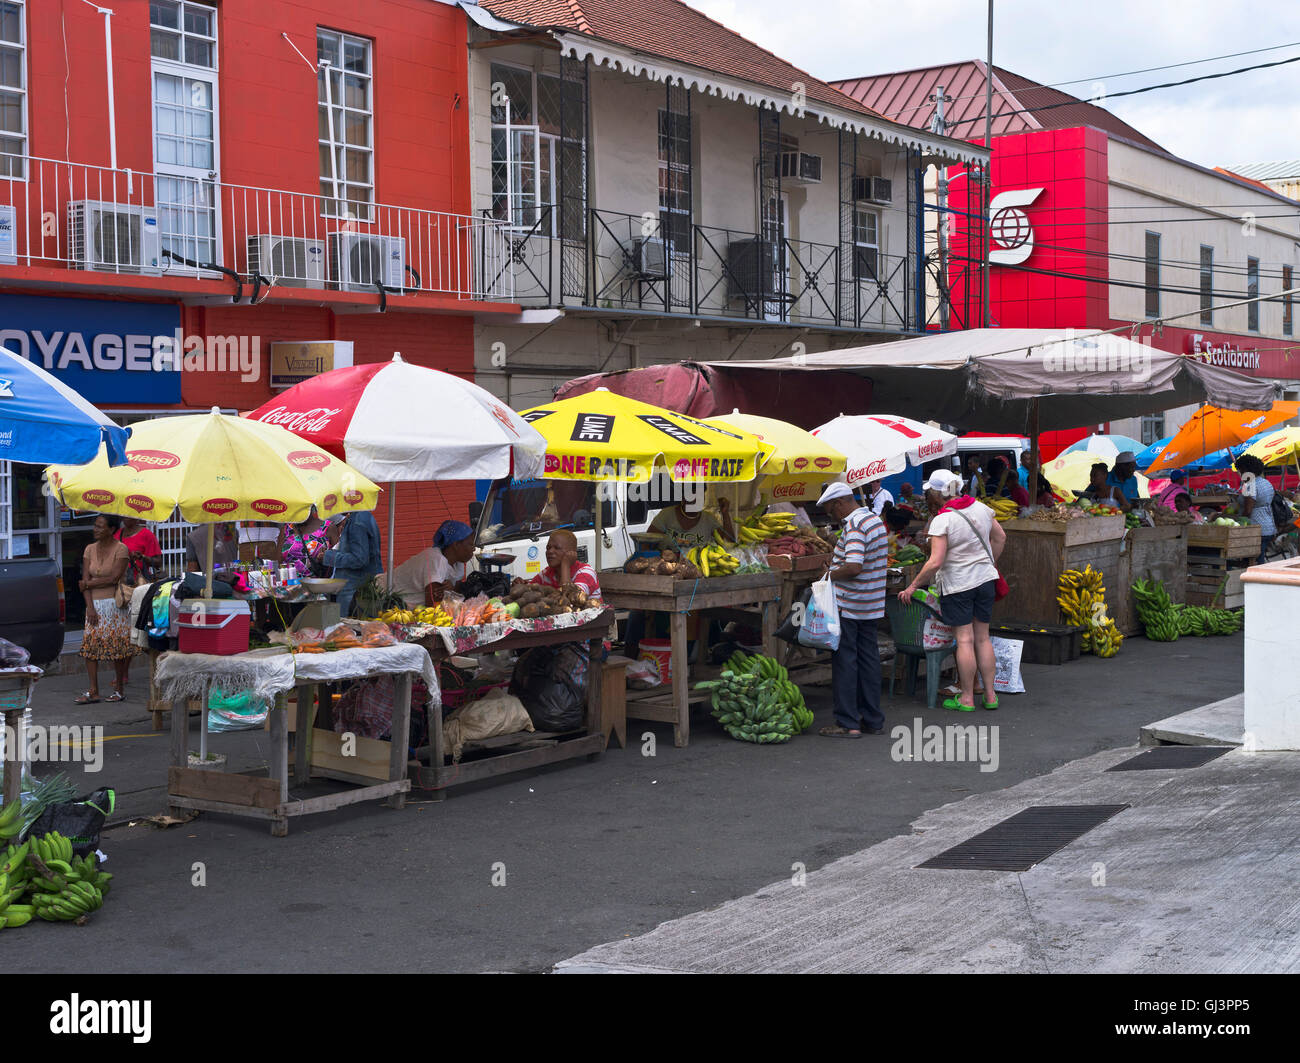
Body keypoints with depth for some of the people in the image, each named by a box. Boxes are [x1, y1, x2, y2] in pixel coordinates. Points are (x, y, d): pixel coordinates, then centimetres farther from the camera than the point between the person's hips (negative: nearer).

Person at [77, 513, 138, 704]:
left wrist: (89, 583, -6)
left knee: (117, 644, -3)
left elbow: (114, 579, -15)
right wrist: (90, 607, -7)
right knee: (90, 644, -1)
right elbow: (85, 580, 3)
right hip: (95, 604, 5)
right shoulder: (90, 550, 9)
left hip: (115, 603, -5)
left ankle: (119, 688, 9)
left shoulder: (121, 549, -7)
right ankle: (93, 692, 2)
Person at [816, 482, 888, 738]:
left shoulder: (854, 526, -18)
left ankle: (848, 724, 1)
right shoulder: (875, 520, 12)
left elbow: (854, 567, -29)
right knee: (868, 659, 13)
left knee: (844, 661, -2)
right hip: (872, 605, 9)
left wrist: (831, 575, -12)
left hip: (848, 606, -9)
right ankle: (873, 721, 18)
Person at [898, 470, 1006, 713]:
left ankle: (967, 699, 5)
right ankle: (990, 695, 15)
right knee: (983, 638, 12)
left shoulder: (942, 521, -17)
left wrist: (912, 587, -13)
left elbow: (935, 562, -22)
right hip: (985, 580, 6)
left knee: (964, 639, -1)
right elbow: (1000, 538, 15)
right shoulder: (981, 508, 3)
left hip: (958, 584, -6)